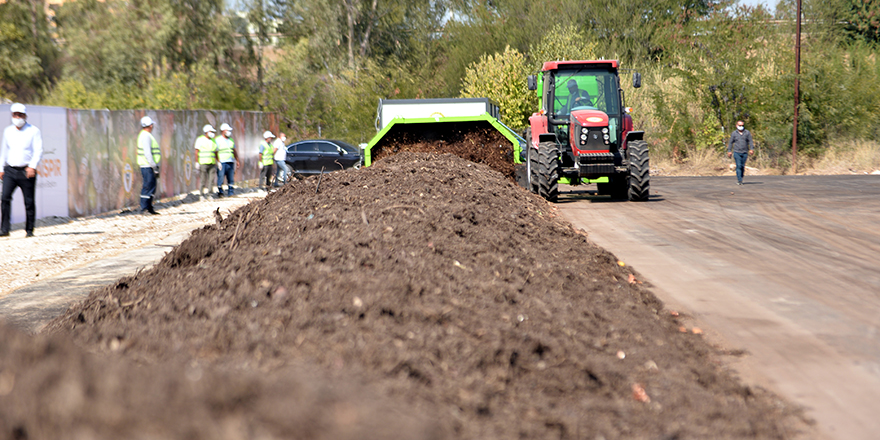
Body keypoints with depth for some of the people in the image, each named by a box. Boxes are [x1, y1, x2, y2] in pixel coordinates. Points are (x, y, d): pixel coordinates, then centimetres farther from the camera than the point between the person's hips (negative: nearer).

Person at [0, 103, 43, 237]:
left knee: (29, 201, -1)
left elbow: (38, 150, -7)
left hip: (26, 171, -3)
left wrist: (32, 166, -20)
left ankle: (29, 230, 10)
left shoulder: (34, 131, 0)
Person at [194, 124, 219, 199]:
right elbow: (196, 152, -5)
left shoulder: (213, 141, 14)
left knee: (211, 179, -1)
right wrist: (197, 162, -11)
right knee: (203, 179, -4)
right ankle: (201, 195, 3)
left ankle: (207, 194, 5)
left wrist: (218, 162, 9)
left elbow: (216, 153, 17)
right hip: (203, 163, -5)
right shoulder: (200, 139, -3)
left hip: (212, 164, 5)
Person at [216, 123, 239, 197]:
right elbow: (216, 152, -5)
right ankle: (220, 192, -2)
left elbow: (234, 151, 23)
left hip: (230, 162, 6)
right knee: (220, 178, -8)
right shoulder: (218, 140, -2)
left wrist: (237, 160, 17)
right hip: (222, 162, -6)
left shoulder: (231, 140, 17)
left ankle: (231, 193, 7)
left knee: (231, 179, 4)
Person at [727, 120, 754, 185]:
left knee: (743, 167, 3)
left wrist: (752, 149, -9)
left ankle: (740, 178, 18)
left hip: (745, 153, 1)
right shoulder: (734, 133, 7)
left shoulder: (747, 133, 6)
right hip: (737, 152, -1)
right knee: (739, 166, -11)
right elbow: (730, 143, 12)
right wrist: (729, 151, 4)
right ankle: (739, 180, -12)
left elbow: (750, 141, 4)